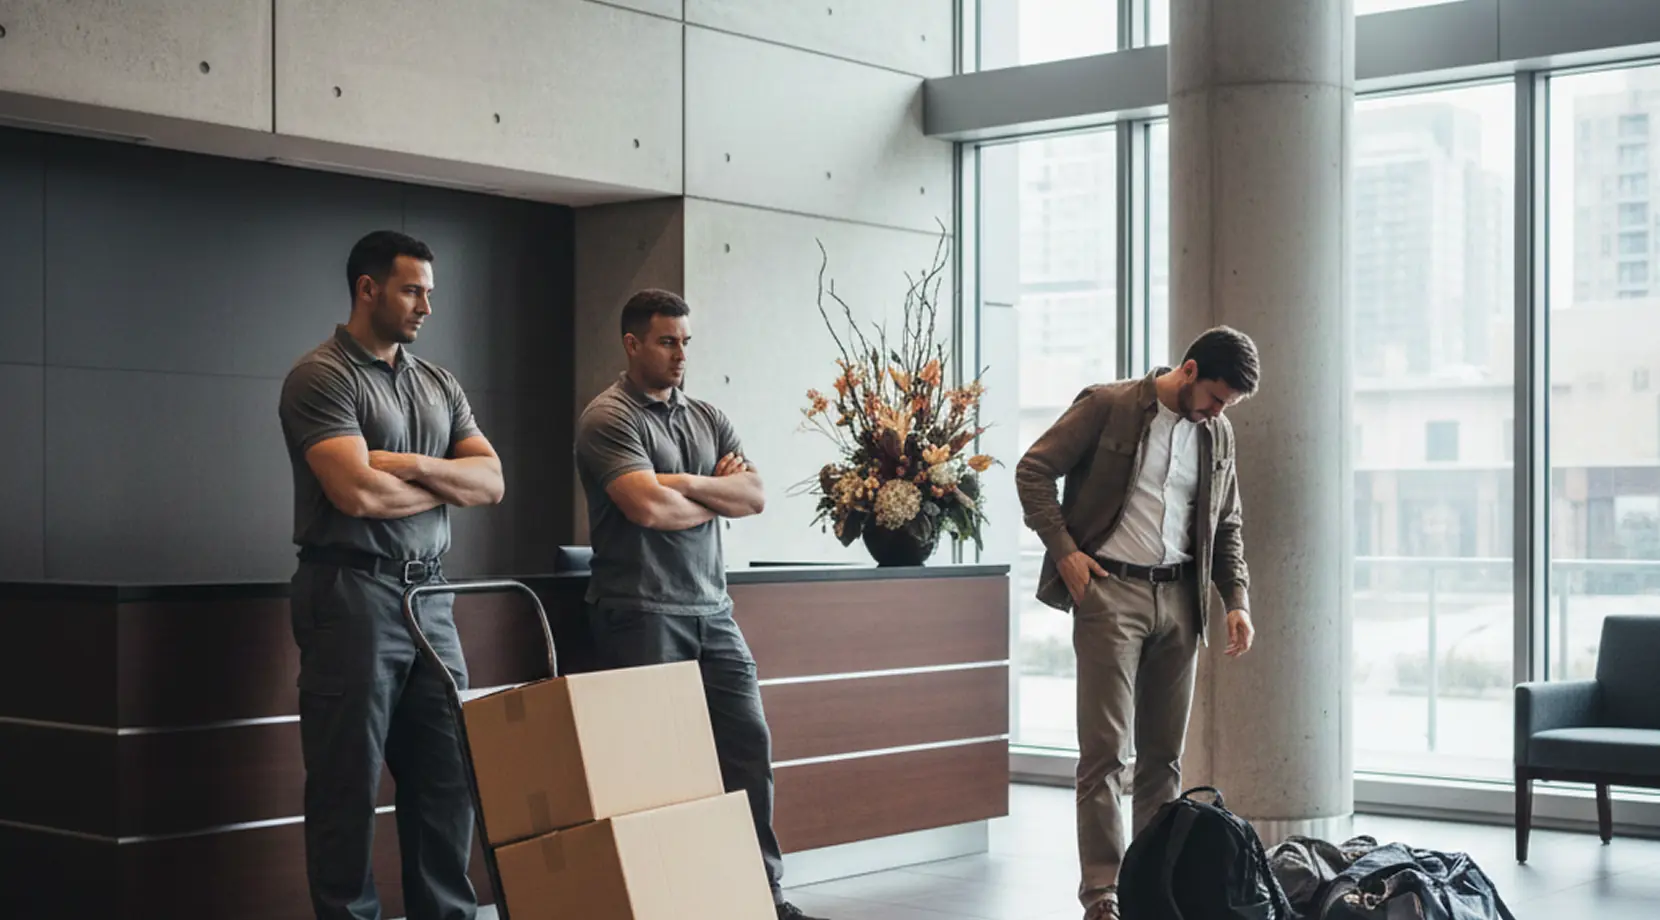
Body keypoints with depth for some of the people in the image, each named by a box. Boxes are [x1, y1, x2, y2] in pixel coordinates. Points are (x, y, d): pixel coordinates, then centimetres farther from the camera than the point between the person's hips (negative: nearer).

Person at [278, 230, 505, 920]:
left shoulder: (438, 384, 16)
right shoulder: (321, 377, -6)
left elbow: (491, 482, 8)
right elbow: (356, 492, -18)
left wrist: (414, 465, -10)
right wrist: (447, 486, -2)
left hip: (430, 597, 7)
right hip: (353, 595, -7)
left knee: (447, 774, 7)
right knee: (348, 780, 0)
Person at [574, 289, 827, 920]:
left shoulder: (706, 417, 15)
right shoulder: (609, 417, -6)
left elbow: (755, 495, 4)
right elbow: (647, 507, -20)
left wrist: (689, 483, -11)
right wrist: (720, 496, -3)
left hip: (711, 610, 7)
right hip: (642, 614, -7)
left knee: (749, 744, 5)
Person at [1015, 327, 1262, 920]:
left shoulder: (1218, 435, 13)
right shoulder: (1108, 406, -4)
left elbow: (1227, 527, 20)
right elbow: (1033, 471, -3)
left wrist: (1237, 600, 8)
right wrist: (1063, 549, -11)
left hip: (1179, 597, 5)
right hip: (1110, 588, -5)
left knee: (1165, 755, 8)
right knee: (1106, 749, -9)